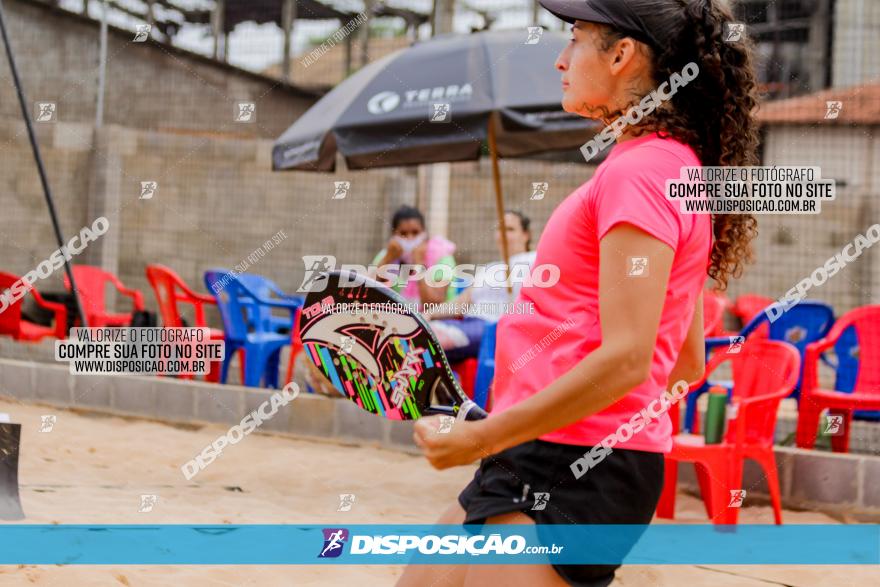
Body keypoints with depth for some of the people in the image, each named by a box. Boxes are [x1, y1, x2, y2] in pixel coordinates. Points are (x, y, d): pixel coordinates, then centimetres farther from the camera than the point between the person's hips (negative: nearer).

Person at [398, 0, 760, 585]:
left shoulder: (639, 170, -15)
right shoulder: (677, 165, 15)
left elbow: (626, 359, -23)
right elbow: (687, 361, 19)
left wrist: (480, 438, -18)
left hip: (570, 473, -10)